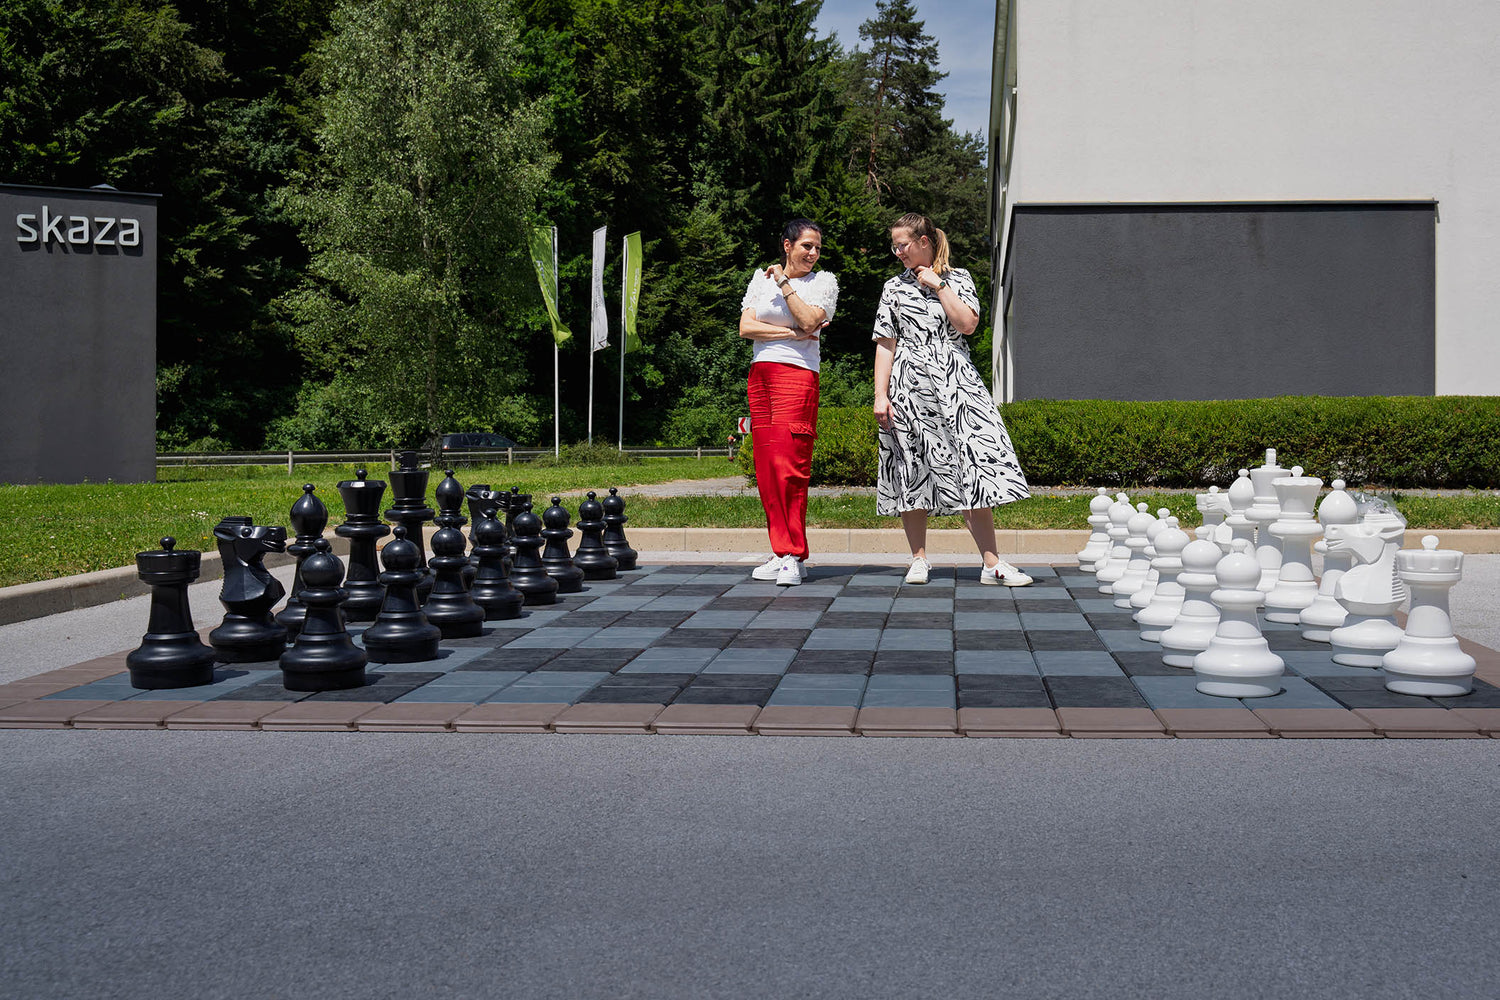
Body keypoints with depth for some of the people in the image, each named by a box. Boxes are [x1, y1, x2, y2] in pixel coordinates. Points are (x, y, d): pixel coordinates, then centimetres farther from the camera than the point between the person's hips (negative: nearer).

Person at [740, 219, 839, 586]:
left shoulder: (824, 281, 8)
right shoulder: (761, 279, 16)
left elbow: (809, 321, -9)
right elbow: (746, 327, 5)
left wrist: (784, 283, -3)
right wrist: (791, 333, -4)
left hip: (797, 374, -4)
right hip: (760, 375, 4)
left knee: (788, 464, -13)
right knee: (765, 469, 1)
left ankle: (794, 556, -11)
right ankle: (780, 552, 5)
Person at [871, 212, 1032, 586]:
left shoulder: (957, 278, 9)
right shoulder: (895, 287, 10)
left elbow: (967, 324, -6)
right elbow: (885, 345, 7)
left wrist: (939, 285, -5)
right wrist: (880, 395, -2)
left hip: (955, 382, -1)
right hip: (909, 385, 1)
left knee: (973, 467, -8)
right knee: (912, 469, 1)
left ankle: (992, 563, -9)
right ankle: (919, 559, 13)